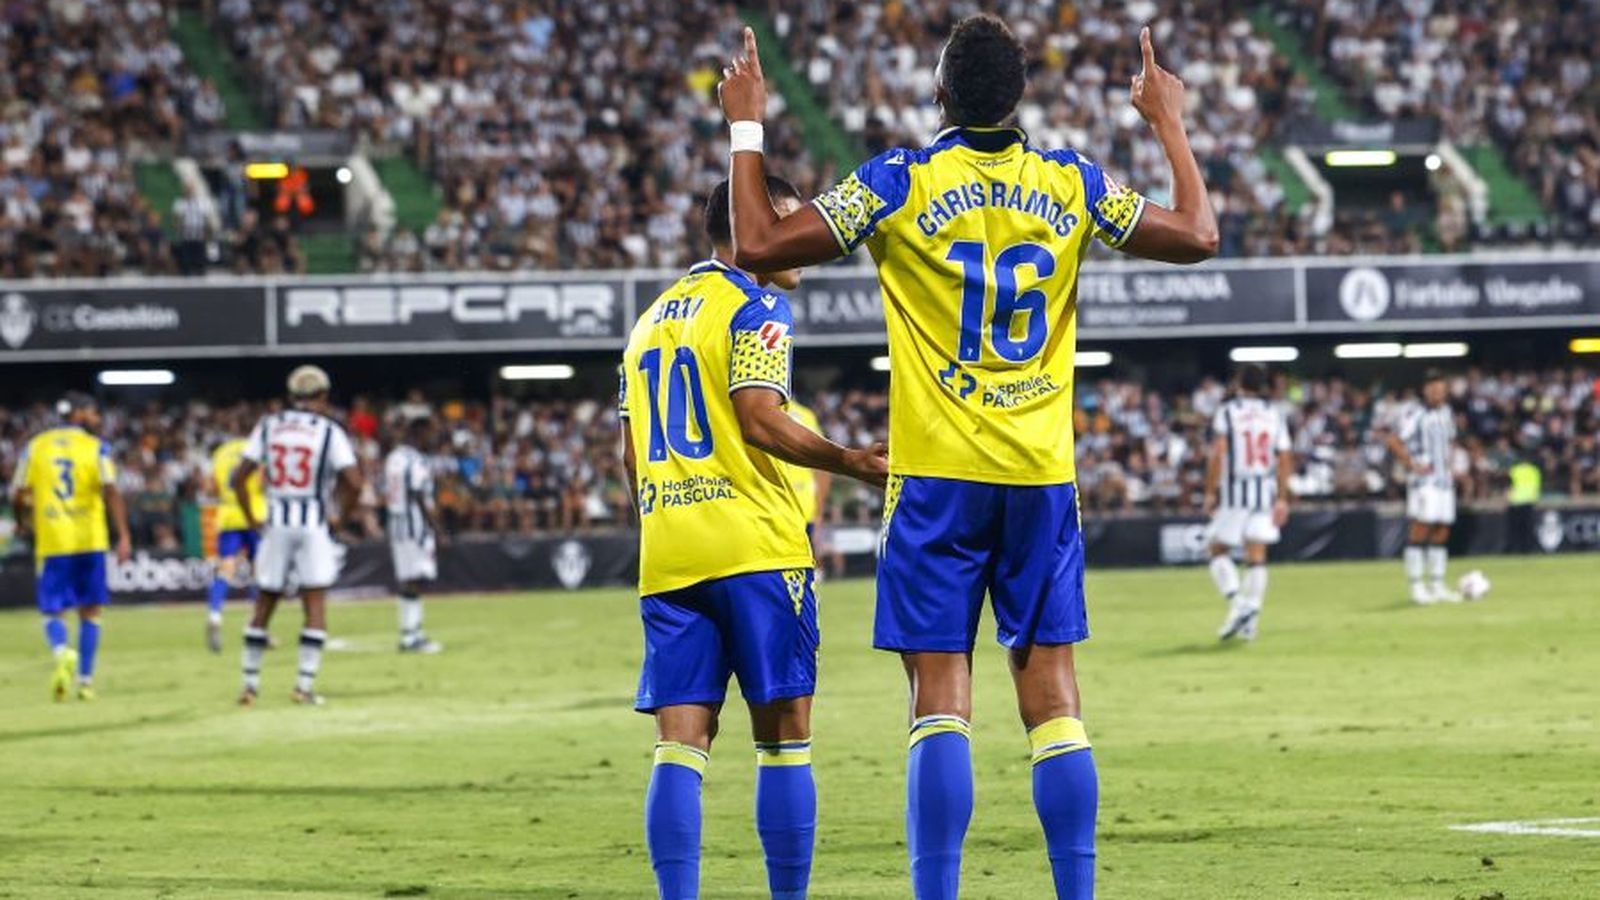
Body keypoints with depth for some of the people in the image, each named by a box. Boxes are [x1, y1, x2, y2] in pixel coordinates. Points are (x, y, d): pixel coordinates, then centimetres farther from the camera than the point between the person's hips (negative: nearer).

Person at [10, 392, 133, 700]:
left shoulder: (35, 446, 5)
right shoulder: (96, 448, -1)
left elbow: (18, 496, 6)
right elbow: (111, 492, -13)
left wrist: (21, 516, 28)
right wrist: (124, 537, -15)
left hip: (50, 543, 1)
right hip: (90, 541, -1)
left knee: (52, 612, 5)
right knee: (90, 611, 13)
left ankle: (62, 652, -26)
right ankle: (85, 679, 10)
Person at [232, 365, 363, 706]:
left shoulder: (268, 426, 6)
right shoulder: (329, 431, -3)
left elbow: (239, 477, 3)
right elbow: (354, 483, -11)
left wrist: (250, 518, 11)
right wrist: (339, 517, 3)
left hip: (276, 523, 3)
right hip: (314, 521, -3)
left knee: (264, 603, 12)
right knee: (315, 604, 0)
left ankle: (250, 683, 15)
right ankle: (305, 683, -8)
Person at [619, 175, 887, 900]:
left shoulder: (651, 319, 19)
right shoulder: (755, 305, -3)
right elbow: (760, 418, -15)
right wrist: (851, 462, -11)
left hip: (665, 559, 6)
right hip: (754, 548, -6)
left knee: (681, 743, 1)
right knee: (783, 736, 0)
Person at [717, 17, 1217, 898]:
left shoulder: (899, 182, -6)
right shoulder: (1071, 182, 3)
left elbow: (758, 243, -6)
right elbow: (1197, 235, 14)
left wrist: (746, 126, 6)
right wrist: (1170, 122, 27)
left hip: (939, 476, -3)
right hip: (1042, 477, 3)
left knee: (940, 699, -3)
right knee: (1052, 696, 5)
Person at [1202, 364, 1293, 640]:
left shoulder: (1227, 411, -3)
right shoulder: (1274, 414, 8)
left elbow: (1218, 454, -12)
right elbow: (1285, 459, 5)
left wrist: (1210, 492, -6)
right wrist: (1282, 499, 9)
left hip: (1233, 491, -3)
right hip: (1266, 491, 3)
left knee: (1219, 551, 5)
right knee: (1256, 556, 4)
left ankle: (1236, 602, -15)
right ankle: (1251, 615, -1)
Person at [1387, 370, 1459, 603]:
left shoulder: (1446, 413, 15)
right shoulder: (1415, 413, -10)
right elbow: (1394, 441, -16)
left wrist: (1448, 461, 14)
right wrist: (1413, 465, -17)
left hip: (1444, 479, 8)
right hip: (1423, 480, -8)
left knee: (1441, 533, 8)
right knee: (1419, 530, -10)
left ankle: (1437, 586, 14)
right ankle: (1417, 587, -8)